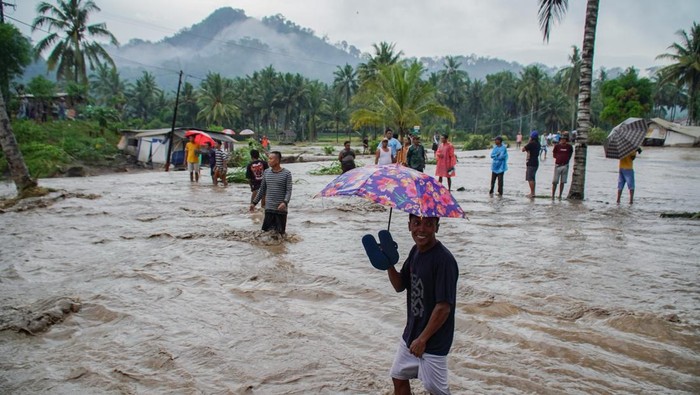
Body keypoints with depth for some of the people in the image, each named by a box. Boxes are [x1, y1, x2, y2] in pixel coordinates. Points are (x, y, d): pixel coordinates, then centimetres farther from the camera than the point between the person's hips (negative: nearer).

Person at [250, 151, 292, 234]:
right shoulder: (266, 172, 7)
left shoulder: (286, 173, -6)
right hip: (269, 208, 3)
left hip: (281, 208, -3)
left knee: (280, 232, 1)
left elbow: (289, 190, -10)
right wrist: (254, 202, 13)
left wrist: (285, 202, -27)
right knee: (266, 230, 1)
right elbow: (262, 190, 15)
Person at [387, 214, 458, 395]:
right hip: (411, 333, 8)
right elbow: (400, 286, 9)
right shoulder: (415, 251, 1)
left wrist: (422, 339, -17)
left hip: (433, 341, -8)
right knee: (399, 378, 19)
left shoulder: (444, 260, -24)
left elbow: (443, 307, -24)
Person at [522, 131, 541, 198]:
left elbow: (523, 149, -10)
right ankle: (533, 193, 23)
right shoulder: (538, 143, 11)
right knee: (532, 178, 17)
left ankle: (532, 193, -6)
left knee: (530, 179, -6)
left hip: (531, 163, -9)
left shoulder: (531, 143, -17)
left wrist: (528, 142, -5)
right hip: (536, 162, 9)